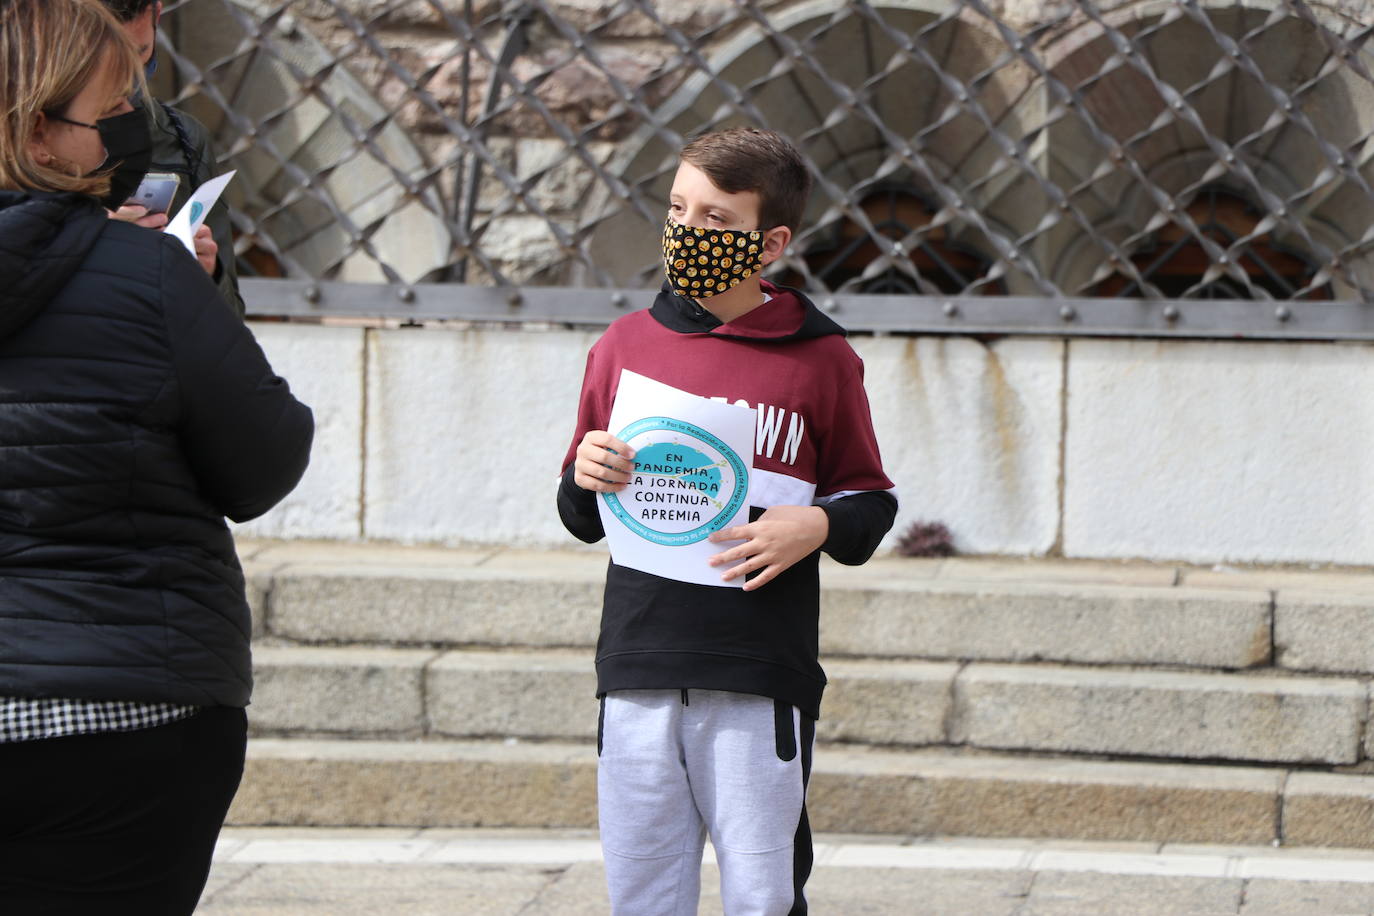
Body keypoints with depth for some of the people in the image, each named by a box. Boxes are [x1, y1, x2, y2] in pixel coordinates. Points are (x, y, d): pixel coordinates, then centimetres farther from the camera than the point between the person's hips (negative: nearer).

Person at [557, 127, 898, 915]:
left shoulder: (819, 360, 1)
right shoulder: (626, 344, 10)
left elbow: (871, 501, 8)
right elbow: (583, 520, 19)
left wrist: (818, 526, -13)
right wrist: (585, 479, -3)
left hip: (761, 679, -3)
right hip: (639, 671, 3)